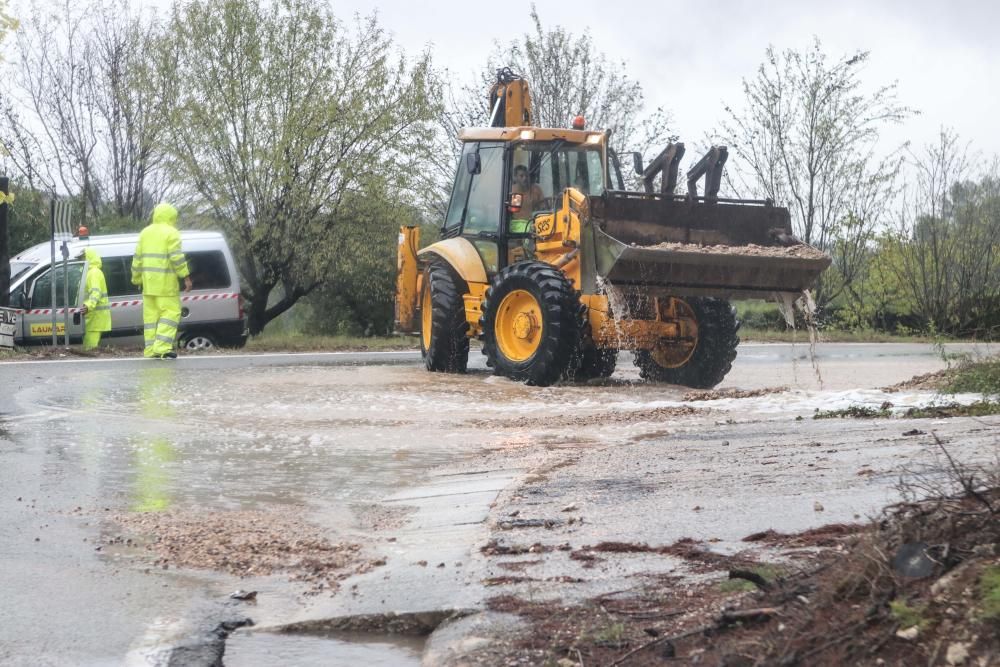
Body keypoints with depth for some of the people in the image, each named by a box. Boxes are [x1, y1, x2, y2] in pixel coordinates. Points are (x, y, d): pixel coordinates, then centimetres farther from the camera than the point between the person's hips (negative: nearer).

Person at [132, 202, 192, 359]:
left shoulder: (145, 232, 16)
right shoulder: (171, 233, -5)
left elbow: (138, 258, 16)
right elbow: (177, 257, -14)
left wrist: (137, 279, 22)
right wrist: (186, 277, -12)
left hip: (148, 282, 7)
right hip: (166, 282, -6)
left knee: (150, 314, 8)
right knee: (170, 312, -4)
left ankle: (150, 350, 6)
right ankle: (162, 347, -14)